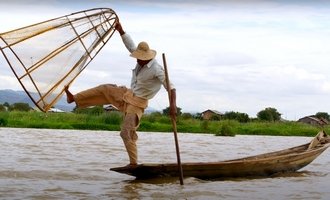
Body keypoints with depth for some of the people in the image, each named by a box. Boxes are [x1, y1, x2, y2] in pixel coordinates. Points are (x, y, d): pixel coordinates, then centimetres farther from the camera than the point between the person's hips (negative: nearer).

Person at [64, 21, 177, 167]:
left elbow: (170, 86, -34)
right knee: (105, 89, 8)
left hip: (137, 103, -8)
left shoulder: (156, 70, -25)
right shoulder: (141, 60, -2)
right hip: (127, 95, 8)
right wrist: (120, 31, 7)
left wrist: (173, 104, -48)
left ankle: (133, 162, -1)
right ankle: (74, 98, 19)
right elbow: (131, 46, 12)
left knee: (127, 132, -11)